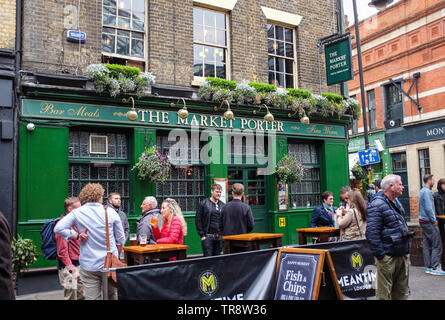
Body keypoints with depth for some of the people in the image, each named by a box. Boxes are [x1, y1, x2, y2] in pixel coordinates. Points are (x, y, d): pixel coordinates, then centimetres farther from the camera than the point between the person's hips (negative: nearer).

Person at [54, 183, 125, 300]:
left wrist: (76, 236, -5)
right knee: (112, 295, 17)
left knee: (92, 297, 5)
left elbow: (58, 228, -13)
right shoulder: (110, 212, -2)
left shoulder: (77, 213, -3)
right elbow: (121, 240, 3)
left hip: (89, 266, 0)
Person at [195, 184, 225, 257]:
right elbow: (198, 220, -4)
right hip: (208, 237, -4)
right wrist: (202, 235, -9)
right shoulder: (203, 204, -2)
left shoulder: (222, 205, 11)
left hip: (219, 237, 4)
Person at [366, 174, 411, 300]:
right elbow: (371, 233, -22)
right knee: (384, 294, -2)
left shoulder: (397, 204, 15)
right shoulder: (377, 205, -16)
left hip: (402, 255, 9)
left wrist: (406, 249, 21)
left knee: (402, 291, 17)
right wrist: (380, 255, -21)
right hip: (388, 256, -9)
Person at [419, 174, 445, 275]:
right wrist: (434, 220, -12)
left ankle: (428, 267, 14)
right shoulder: (427, 192, -16)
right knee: (436, 245, -6)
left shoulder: (423, 191, 16)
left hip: (423, 221, 10)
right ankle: (435, 268, -5)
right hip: (428, 222, -10)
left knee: (427, 245, 10)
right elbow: (429, 208, -21)